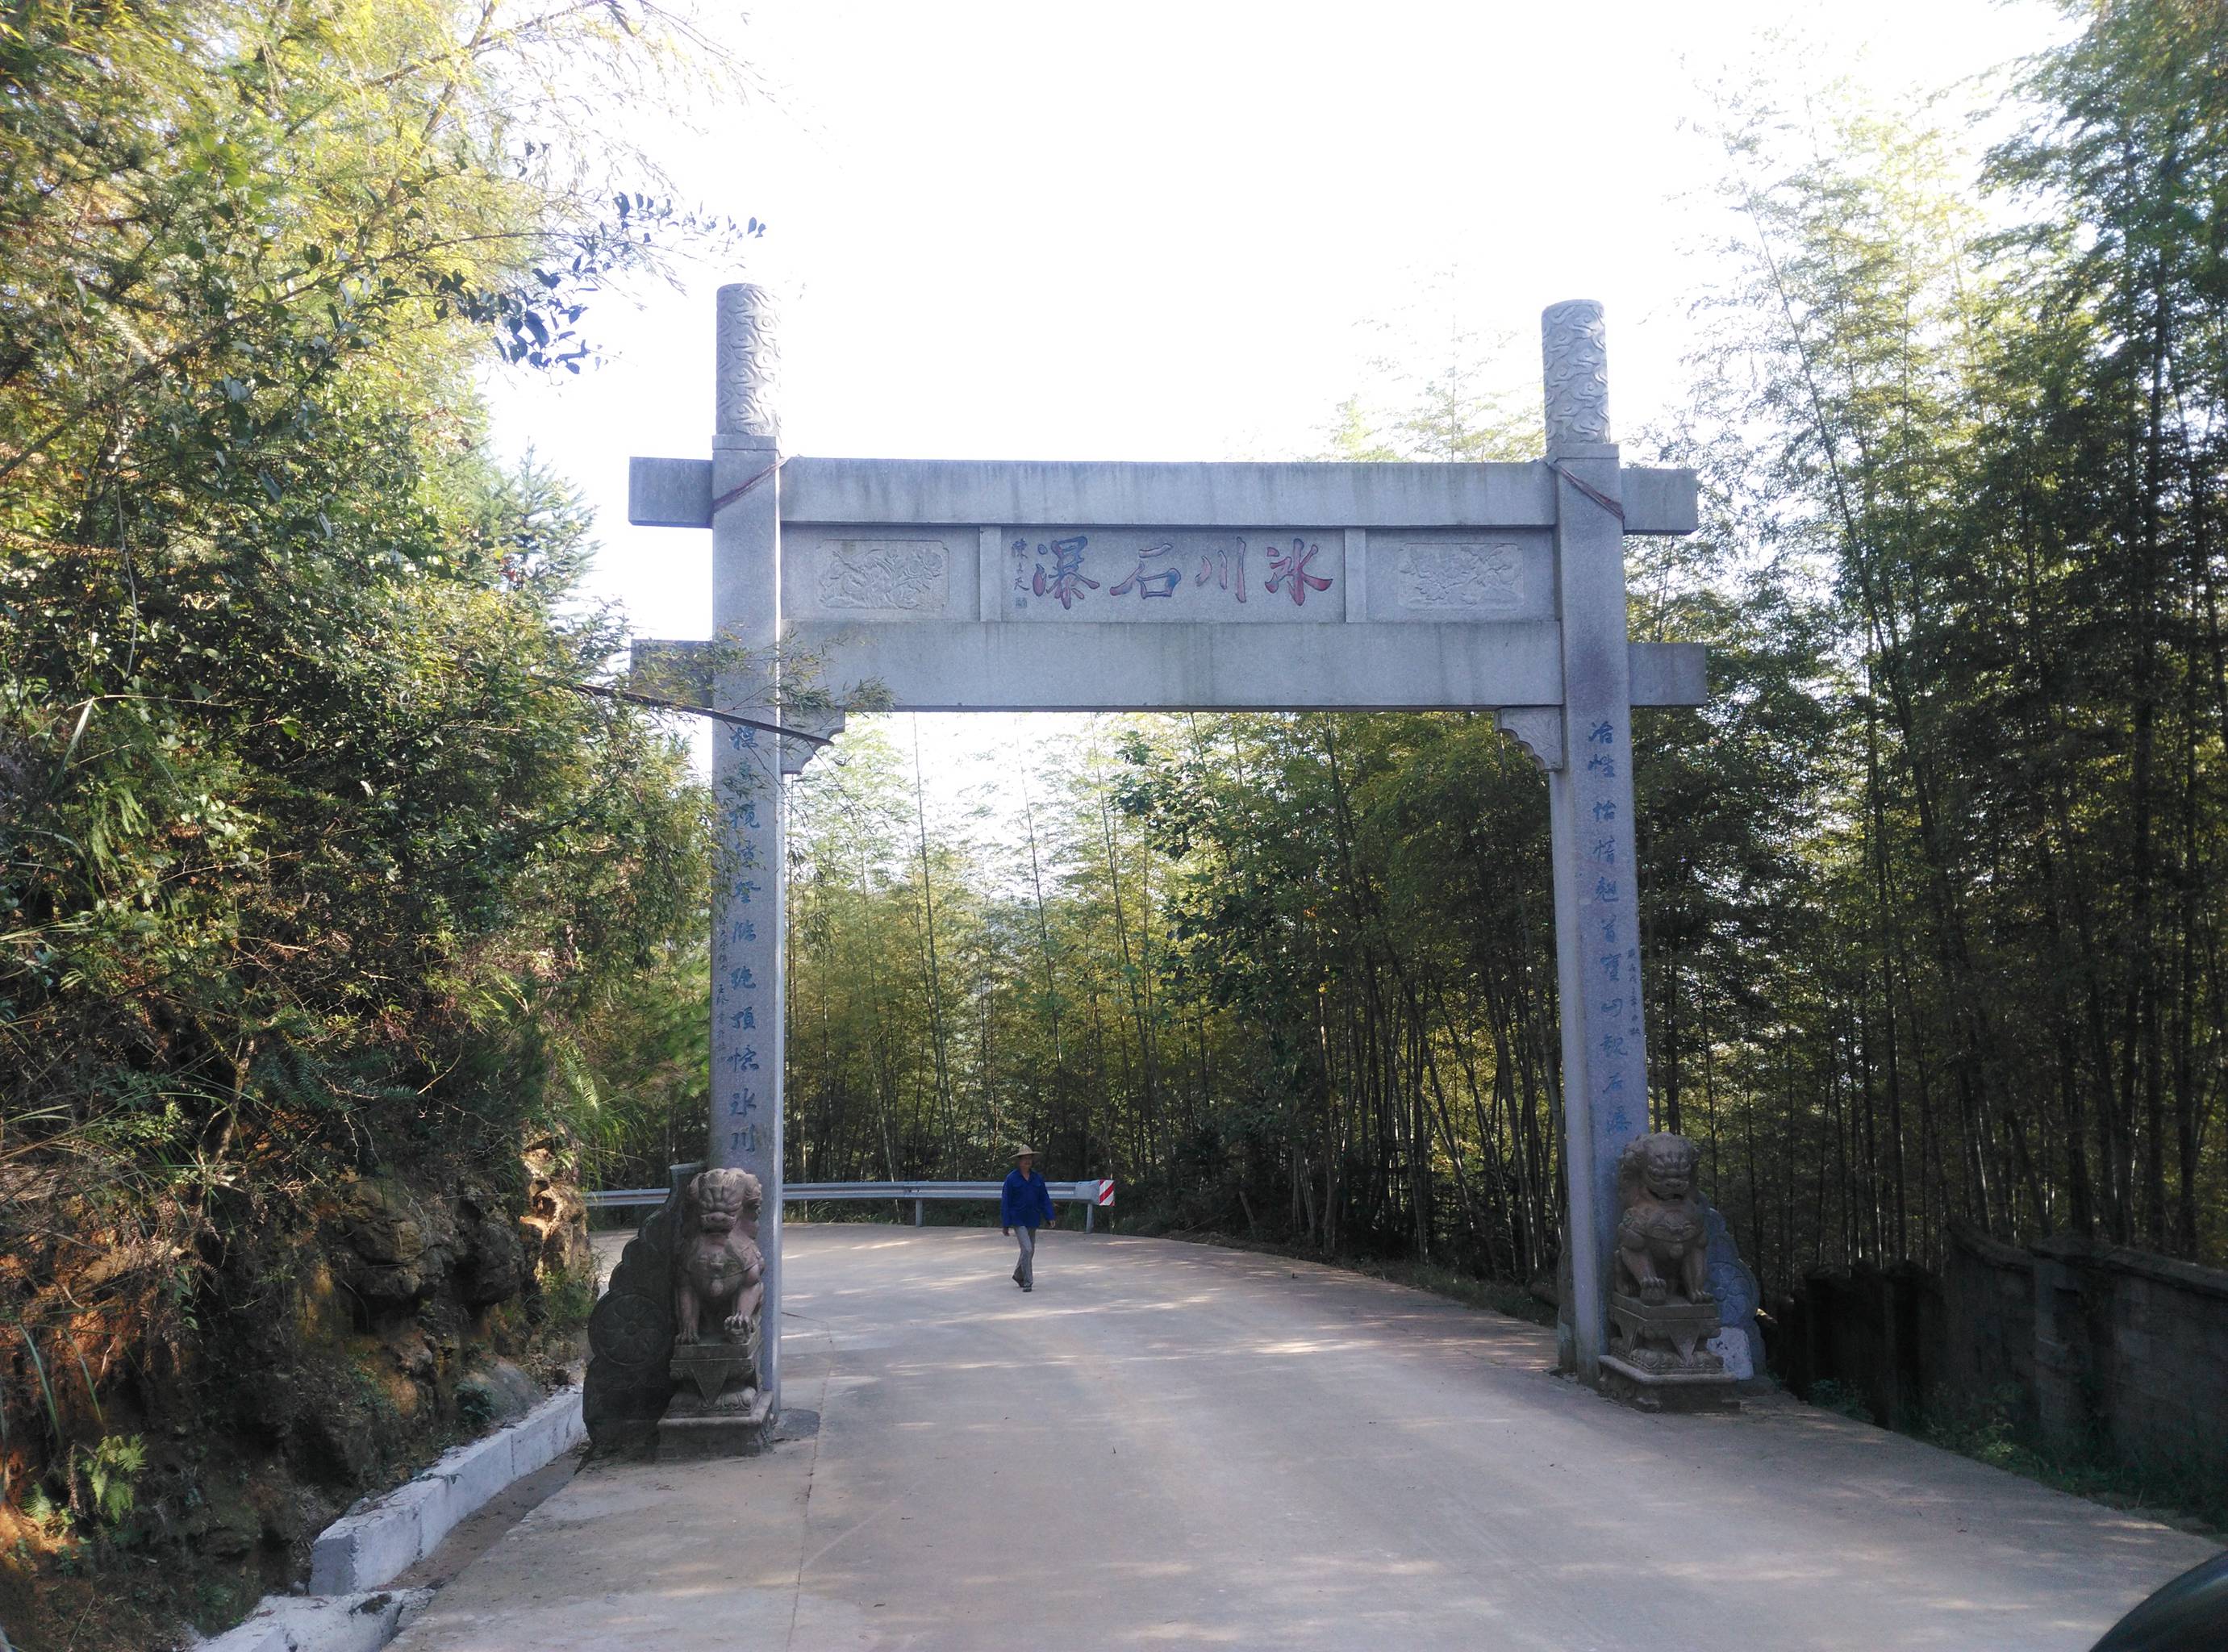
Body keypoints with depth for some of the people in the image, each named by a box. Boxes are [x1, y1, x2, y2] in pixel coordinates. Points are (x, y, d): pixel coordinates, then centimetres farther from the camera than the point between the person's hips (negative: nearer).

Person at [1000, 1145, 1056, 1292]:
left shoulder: (1037, 1178, 5)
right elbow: (1005, 1201, -6)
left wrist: (1050, 1216, -3)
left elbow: (1044, 1198, 8)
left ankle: (1018, 1275, 36)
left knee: (1030, 1251, 15)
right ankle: (1028, 1282, -7)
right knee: (1027, 1249, -15)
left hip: (1032, 1220, 5)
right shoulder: (1011, 1178, -8)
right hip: (1018, 1220, -5)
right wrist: (1006, 1224, -9)